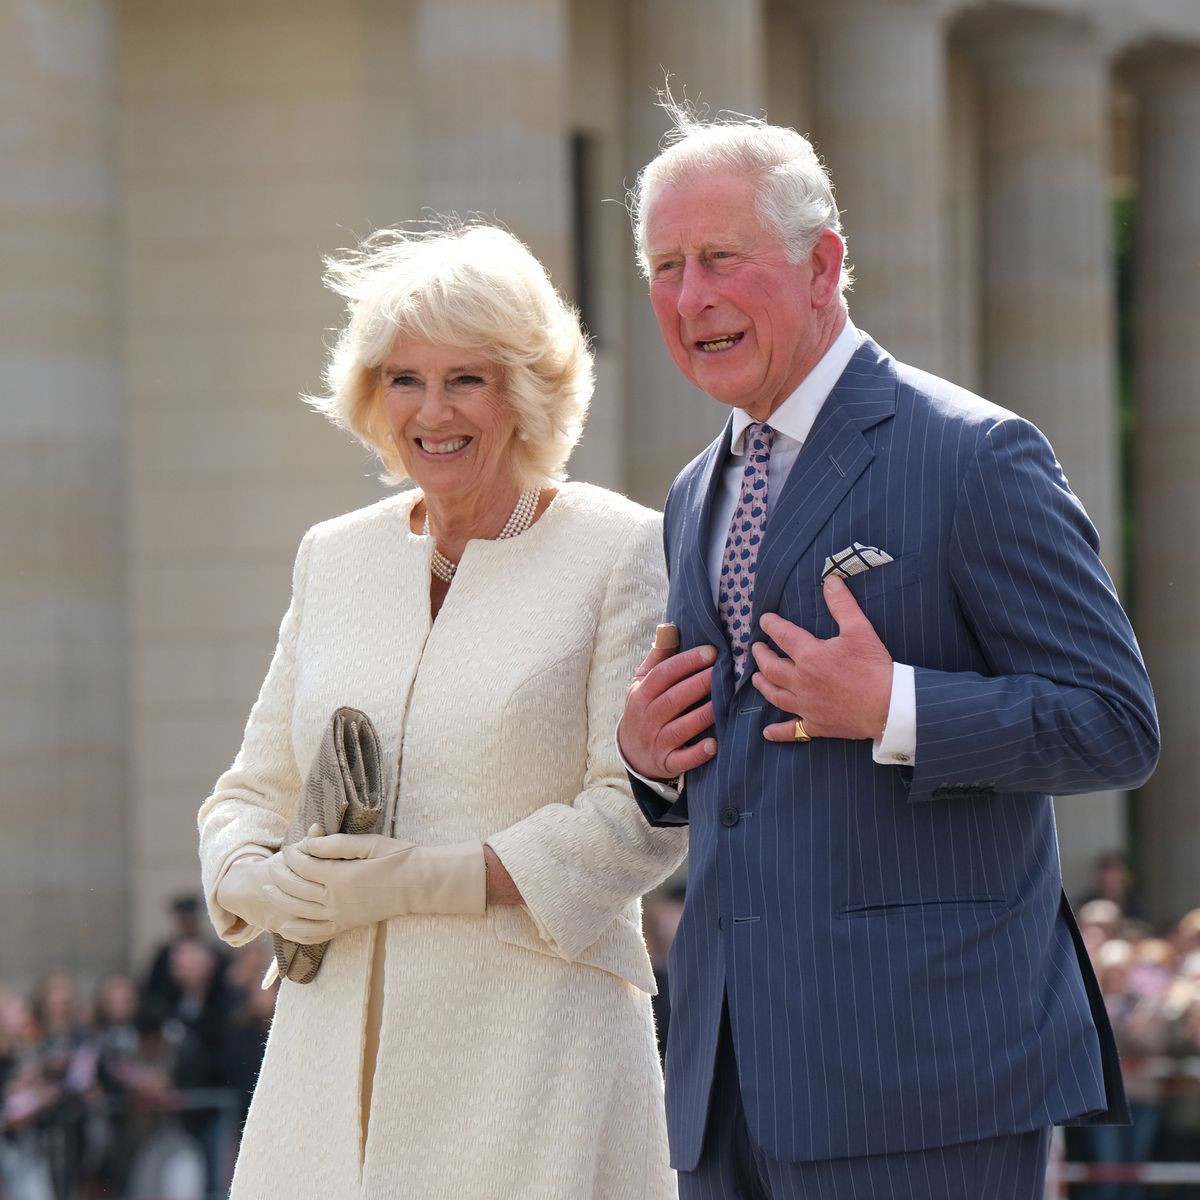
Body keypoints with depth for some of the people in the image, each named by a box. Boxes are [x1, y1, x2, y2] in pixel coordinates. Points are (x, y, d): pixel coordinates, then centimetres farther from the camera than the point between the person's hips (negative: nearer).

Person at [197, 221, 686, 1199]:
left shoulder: (622, 551, -1)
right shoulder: (334, 558, 16)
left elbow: (642, 817, -8)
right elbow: (254, 787, 19)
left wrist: (424, 879, -15)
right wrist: (255, 880, -5)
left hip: (534, 1053, -4)